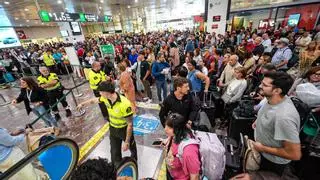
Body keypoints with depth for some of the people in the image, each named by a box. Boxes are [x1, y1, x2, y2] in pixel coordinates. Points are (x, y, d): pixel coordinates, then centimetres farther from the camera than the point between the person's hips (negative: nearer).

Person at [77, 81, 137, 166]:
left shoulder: (124, 104, -37)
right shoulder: (105, 98, -17)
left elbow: (130, 124, -28)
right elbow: (94, 100, 7)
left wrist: (127, 142, -21)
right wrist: (82, 104, 24)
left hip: (125, 129, -4)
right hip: (113, 129, 4)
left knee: (131, 147, 26)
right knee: (115, 154, 15)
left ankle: (134, 159, 59)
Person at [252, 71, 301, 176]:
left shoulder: (284, 117, -39)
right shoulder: (274, 99, -13)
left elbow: (295, 154, -32)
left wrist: (263, 148, -23)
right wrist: (260, 121, 0)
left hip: (272, 161, -6)